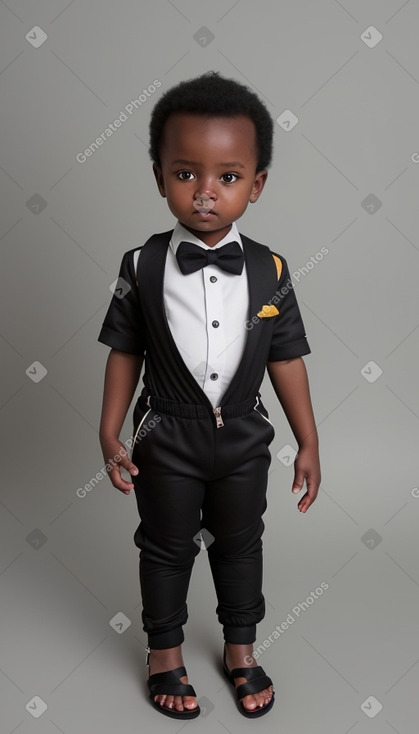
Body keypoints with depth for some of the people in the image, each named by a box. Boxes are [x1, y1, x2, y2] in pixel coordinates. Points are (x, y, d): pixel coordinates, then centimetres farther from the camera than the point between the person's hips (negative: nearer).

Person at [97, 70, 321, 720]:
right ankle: (165, 650, 40)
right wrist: (111, 434, -4)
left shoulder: (269, 271, -9)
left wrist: (308, 444, -1)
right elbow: (124, 352, -5)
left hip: (243, 437, 2)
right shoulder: (142, 266, -12)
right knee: (166, 546, 16)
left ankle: (240, 648, 42)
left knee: (241, 544, 19)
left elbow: (286, 359, -3)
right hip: (167, 437, -1)